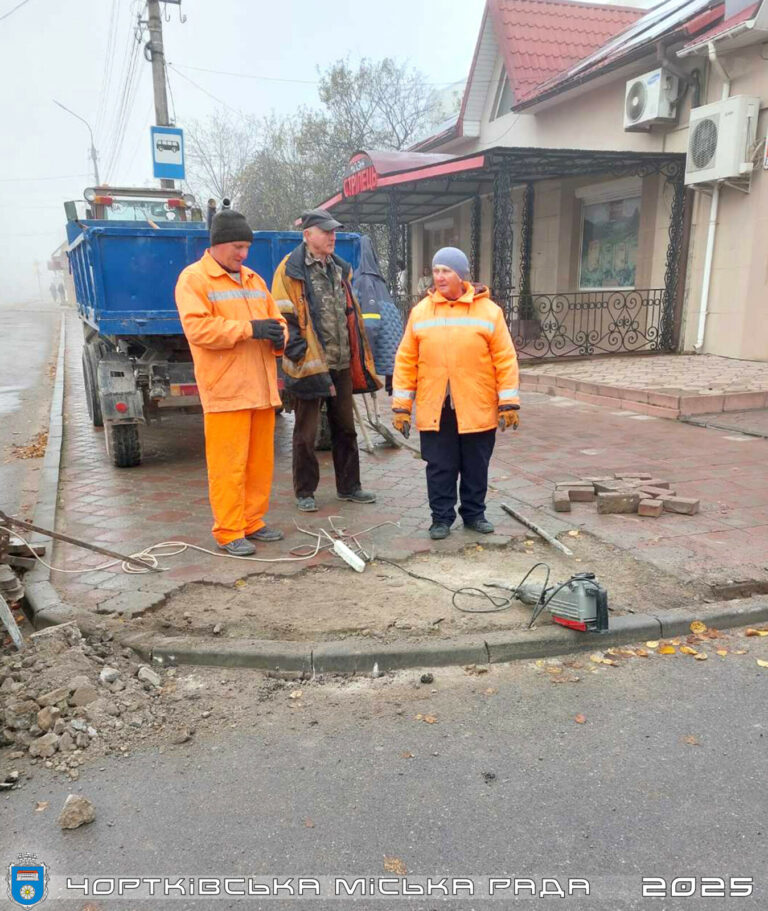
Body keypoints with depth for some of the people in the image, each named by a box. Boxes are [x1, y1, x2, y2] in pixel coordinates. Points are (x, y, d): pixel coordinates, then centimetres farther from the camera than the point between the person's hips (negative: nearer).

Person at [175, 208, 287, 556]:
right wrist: (248, 329, -18)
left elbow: (274, 317, 22)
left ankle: (252, 522, 23)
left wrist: (279, 335, -2)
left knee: (260, 461, 11)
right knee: (228, 464, -5)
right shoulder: (193, 279, -2)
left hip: (261, 388, 7)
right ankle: (229, 532, 4)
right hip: (225, 390, -7)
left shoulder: (253, 279, 20)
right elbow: (196, 328, -15)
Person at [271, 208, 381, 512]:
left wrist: (359, 359, 14)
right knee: (306, 433, 3)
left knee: (345, 427, 13)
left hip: (341, 364, 7)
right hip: (308, 366, -6)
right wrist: (300, 355, -18)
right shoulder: (290, 271, -6)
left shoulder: (340, 269, 15)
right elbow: (285, 319, -10)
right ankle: (304, 492, 16)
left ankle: (348, 486, 26)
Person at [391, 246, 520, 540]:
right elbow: (406, 361, 4)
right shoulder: (420, 312, 3)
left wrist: (509, 403, -6)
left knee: (475, 467, 12)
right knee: (440, 467, 7)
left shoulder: (488, 311, -1)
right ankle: (442, 517, 22)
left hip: (477, 409, 0)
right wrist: (401, 405, 1)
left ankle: (474, 513, 30)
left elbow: (505, 360, -2)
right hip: (434, 409, 1)